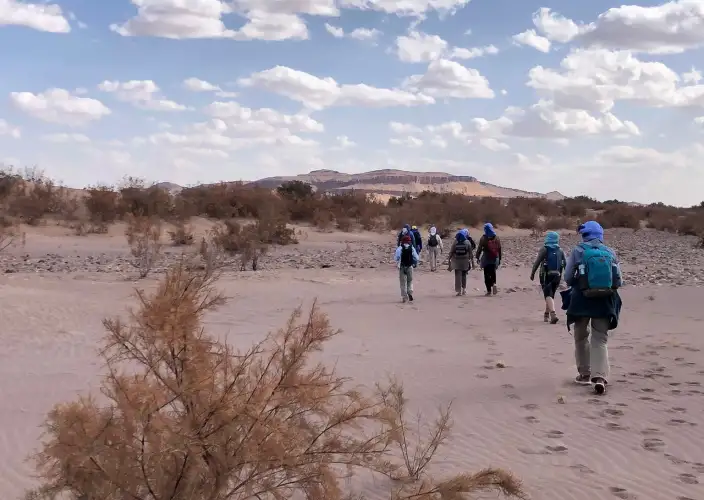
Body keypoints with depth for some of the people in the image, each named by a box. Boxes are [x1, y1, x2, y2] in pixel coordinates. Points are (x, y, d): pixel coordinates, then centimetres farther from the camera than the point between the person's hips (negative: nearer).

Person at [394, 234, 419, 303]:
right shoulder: (412, 248, -3)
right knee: (410, 281, 17)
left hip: (402, 267, -2)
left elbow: (396, 258, -9)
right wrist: (415, 264, 16)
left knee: (403, 282, 4)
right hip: (410, 267, 2)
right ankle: (410, 293, -3)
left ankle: (404, 297, 2)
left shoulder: (399, 248, -9)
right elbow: (416, 258, -1)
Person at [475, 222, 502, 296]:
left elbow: (479, 248, -5)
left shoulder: (483, 238, -7)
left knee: (487, 275, 2)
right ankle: (494, 284, -11)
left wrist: (477, 257, 5)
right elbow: (499, 249, 9)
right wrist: (499, 259, 17)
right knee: (493, 273, 16)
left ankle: (489, 290, 0)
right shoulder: (497, 238, 4)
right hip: (495, 259, 3)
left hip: (486, 259, -3)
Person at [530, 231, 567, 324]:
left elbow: (537, 262, -9)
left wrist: (532, 273, -3)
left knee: (548, 295, -8)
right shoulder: (560, 251, 9)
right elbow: (565, 264, 7)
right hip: (557, 276, 5)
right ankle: (546, 315, 32)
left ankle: (553, 314, -27)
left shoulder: (544, 249, -5)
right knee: (551, 295, 19)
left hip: (546, 275, -5)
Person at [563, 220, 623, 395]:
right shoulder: (611, 253, 4)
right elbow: (618, 281, 4)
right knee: (600, 340, 3)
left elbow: (568, 278, -2)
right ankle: (599, 377, -15)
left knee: (581, 337, 17)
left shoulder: (578, 251, -2)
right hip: (605, 301, 1)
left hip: (582, 300, -1)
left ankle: (584, 373, 23)